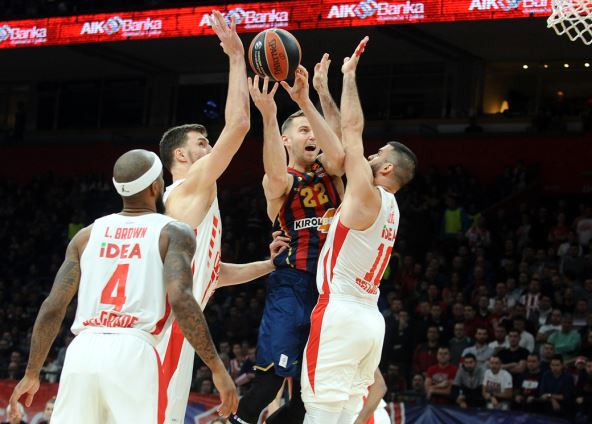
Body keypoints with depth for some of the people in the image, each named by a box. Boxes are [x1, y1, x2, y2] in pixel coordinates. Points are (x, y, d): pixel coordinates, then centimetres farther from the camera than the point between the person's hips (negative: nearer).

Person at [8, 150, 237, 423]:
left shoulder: (87, 235, 19)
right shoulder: (173, 233, 6)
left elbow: (52, 309, 14)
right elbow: (180, 299, -11)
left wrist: (32, 374, 22)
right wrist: (217, 368, -10)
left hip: (82, 352, 4)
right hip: (133, 354, -4)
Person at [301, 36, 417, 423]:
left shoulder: (366, 194, -7)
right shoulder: (388, 206, 18)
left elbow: (352, 130, -4)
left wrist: (350, 75, 5)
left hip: (341, 315, -9)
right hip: (371, 319, 9)